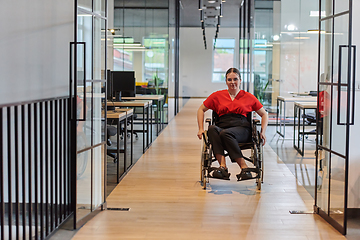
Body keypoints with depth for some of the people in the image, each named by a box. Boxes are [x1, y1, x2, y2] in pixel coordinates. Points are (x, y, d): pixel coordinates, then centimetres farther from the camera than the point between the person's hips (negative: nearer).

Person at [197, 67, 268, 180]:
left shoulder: (248, 97, 17)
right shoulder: (217, 95, 19)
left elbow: (264, 114, 22)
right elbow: (201, 110, 24)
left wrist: (262, 132, 6)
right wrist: (201, 129, 11)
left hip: (241, 127, -2)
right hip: (222, 126, 2)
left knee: (225, 133, -38)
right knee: (212, 128, -35)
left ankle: (244, 167, -37)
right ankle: (222, 166, -45)